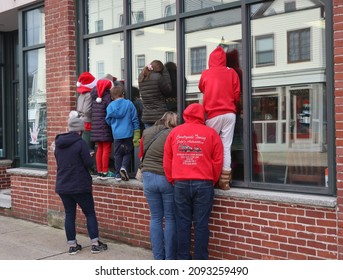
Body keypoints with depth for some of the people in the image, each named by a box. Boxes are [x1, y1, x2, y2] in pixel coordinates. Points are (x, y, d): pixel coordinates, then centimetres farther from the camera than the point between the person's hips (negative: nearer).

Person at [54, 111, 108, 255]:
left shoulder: (58, 143, 6)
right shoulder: (80, 142, -14)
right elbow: (89, 163, -13)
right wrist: (89, 156, 7)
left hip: (62, 186, 6)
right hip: (80, 186, -5)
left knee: (69, 215, 11)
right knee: (90, 213, 6)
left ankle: (72, 245, 15)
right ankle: (95, 244, 8)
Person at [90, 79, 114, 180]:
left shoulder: (94, 97, 10)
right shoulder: (107, 96, -10)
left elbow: (91, 112, 10)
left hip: (95, 128, 7)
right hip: (105, 127, -7)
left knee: (100, 149, 13)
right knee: (106, 149, -1)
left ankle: (99, 172, 17)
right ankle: (105, 172, 0)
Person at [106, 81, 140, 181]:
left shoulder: (110, 106, -1)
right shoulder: (129, 104, -3)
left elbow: (108, 121, 6)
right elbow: (135, 120, -1)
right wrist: (136, 133, 6)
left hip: (116, 135, 1)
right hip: (128, 133, -1)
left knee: (118, 154, 12)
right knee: (128, 152, 11)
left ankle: (118, 174, 12)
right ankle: (124, 167, -13)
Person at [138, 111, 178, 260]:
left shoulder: (146, 133, 6)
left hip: (148, 177, 5)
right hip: (167, 178, -4)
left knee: (155, 218, 12)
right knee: (170, 218, 6)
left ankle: (158, 257, 15)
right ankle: (170, 258, 10)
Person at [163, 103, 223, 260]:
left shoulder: (174, 132, 7)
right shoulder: (211, 133, 2)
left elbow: (167, 160, 8)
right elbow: (218, 161, 2)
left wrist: (172, 180, 18)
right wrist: (212, 181, 14)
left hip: (180, 184, 2)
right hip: (203, 184, -1)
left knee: (183, 223, 8)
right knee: (201, 224, 3)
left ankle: (183, 260, 14)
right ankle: (200, 260, 8)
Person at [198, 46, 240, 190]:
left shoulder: (206, 74, 2)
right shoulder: (231, 73, 3)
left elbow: (201, 88, 20)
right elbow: (237, 94, 4)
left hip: (213, 114, -1)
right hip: (229, 113, 1)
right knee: (226, 147, 1)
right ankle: (224, 180, -1)